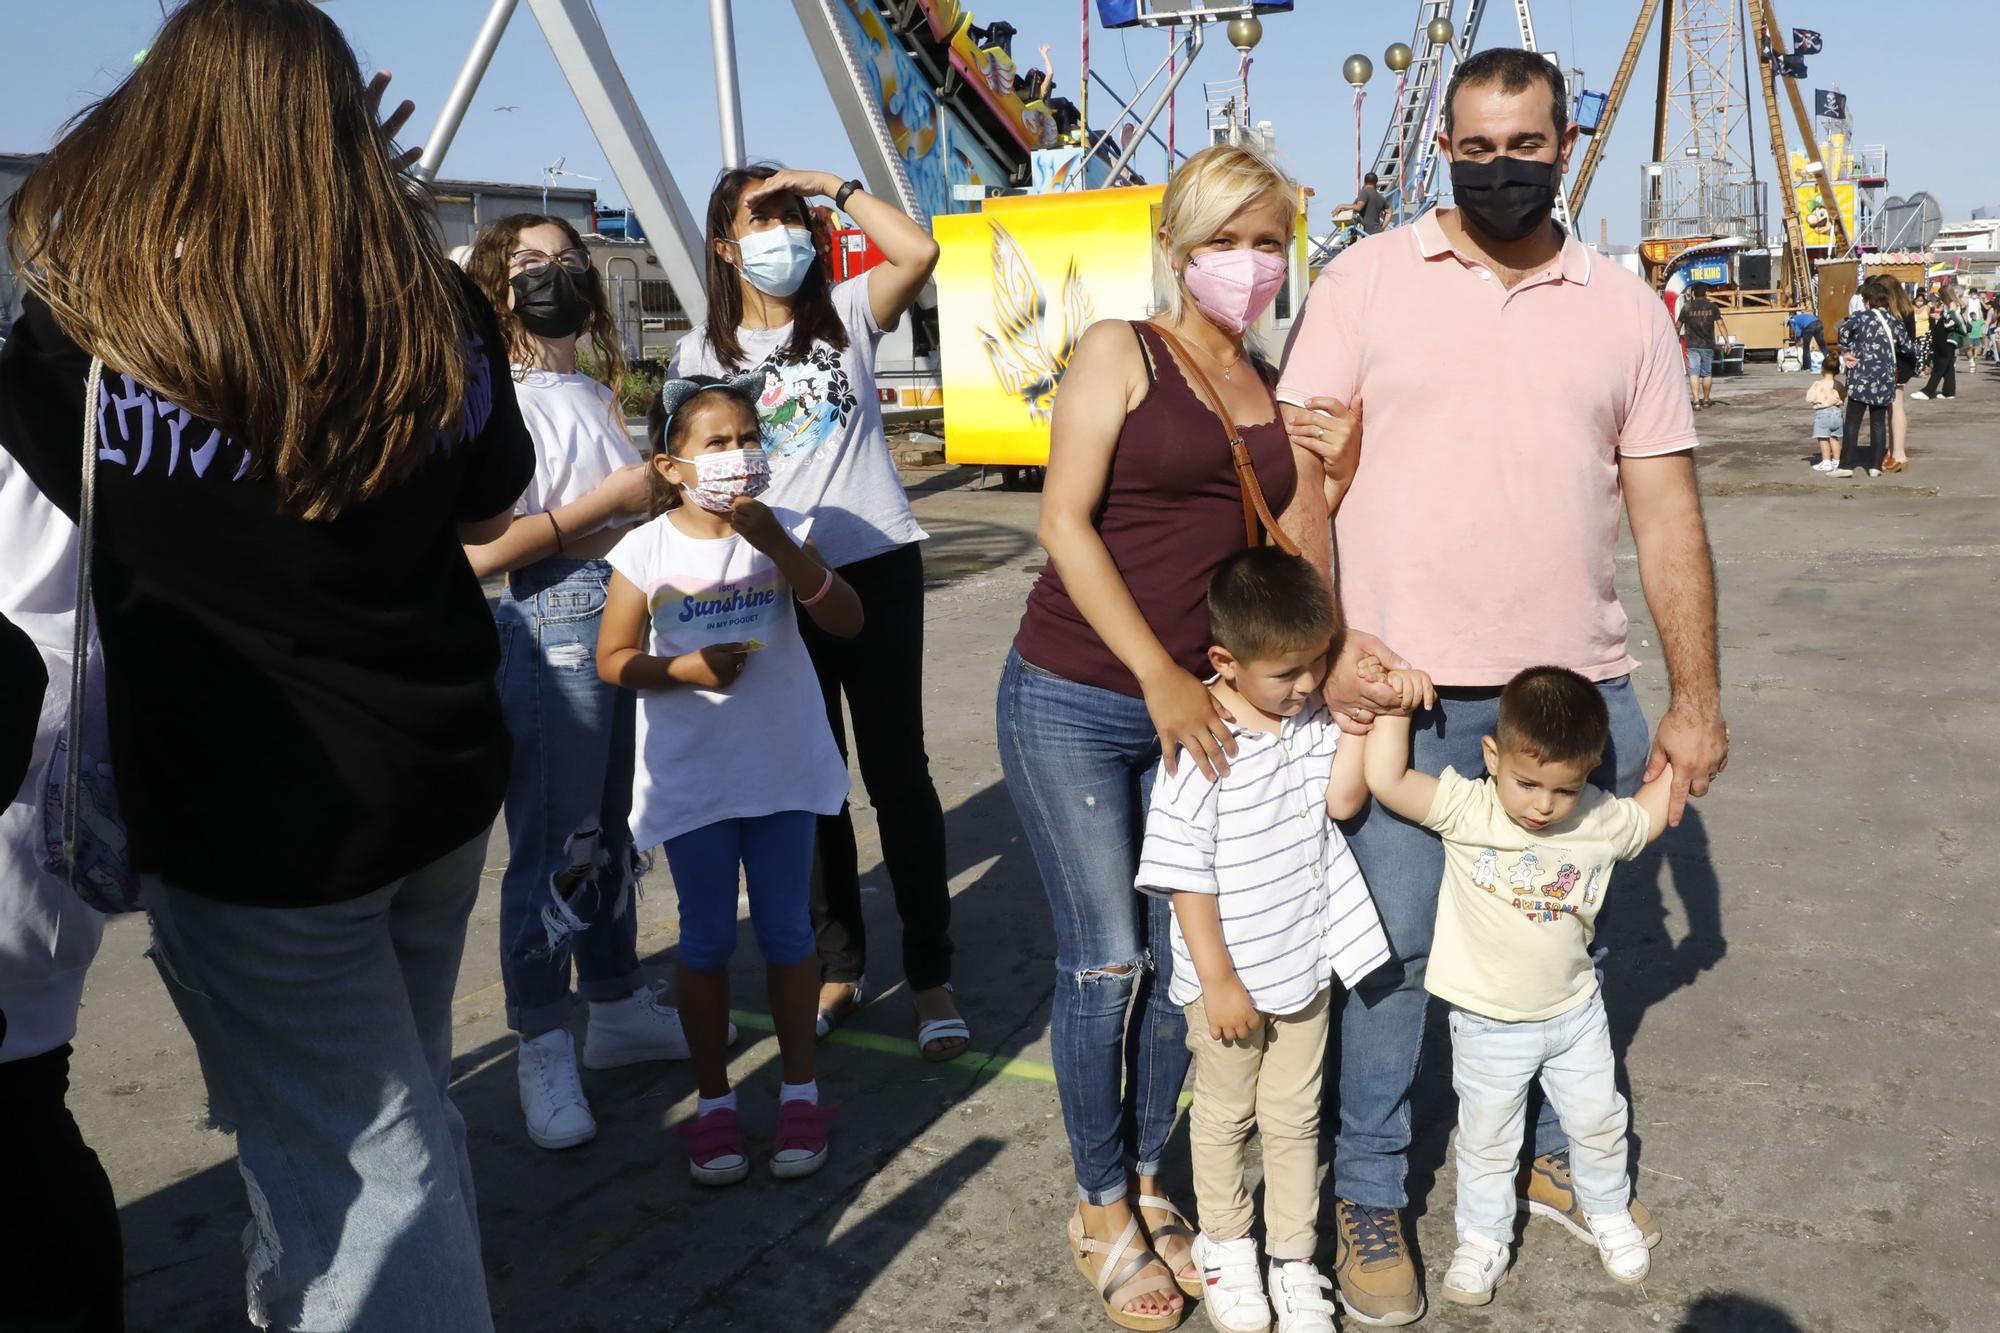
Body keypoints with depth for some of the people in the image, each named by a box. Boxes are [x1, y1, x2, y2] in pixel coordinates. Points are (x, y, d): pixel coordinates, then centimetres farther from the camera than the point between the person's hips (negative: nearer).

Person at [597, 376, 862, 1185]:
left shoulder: (783, 532, -4)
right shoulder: (646, 551, -8)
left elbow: (847, 622, -13)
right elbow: (613, 659, -3)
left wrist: (780, 546, -23)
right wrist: (685, 669, -21)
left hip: (784, 766, 1)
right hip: (690, 777, -1)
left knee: (786, 928, 10)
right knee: (707, 937, 9)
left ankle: (799, 1092, 25)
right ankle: (714, 1101, 25)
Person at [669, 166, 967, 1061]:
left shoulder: (846, 313, 3)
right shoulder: (701, 354, 7)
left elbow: (918, 252, -15)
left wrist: (834, 186, -7)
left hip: (876, 564, -2)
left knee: (897, 770, 2)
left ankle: (931, 975, 12)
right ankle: (838, 963, 25)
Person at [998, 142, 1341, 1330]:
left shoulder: (1283, 396, 13)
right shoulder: (1121, 350, -2)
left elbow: (1306, 553, 10)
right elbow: (1065, 520, -11)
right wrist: (1158, 674, -15)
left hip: (1198, 707, 5)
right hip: (1074, 702, -4)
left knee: (1181, 957, 6)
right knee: (1106, 959, -2)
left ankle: (1148, 1185, 26)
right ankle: (1103, 1210, 18)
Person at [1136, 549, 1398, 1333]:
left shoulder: (1309, 717, -5)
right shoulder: (1202, 746, -24)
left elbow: (1340, 799, -9)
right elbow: (1185, 875, -20)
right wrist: (1217, 980, -16)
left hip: (1305, 964, 5)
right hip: (1230, 976, -5)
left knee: (1294, 1117, 18)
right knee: (1225, 1114, 18)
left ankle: (1294, 1259, 34)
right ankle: (1225, 1245, 39)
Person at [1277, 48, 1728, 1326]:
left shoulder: (1625, 306, 8)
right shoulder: (1367, 280, 1)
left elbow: (1667, 510, 7)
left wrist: (1697, 698, 4)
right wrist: (1326, 643, -14)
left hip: (1578, 689, 3)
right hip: (1405, 687, -3)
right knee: (1394, 944, 4)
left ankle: (1555, 1155, 39)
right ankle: (1370, 1197, 22)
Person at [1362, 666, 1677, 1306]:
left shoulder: (1602, 821, -12)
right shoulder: (1464, 810, -22)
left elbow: (1652, 809, 10)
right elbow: (1386, 780, -33)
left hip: (1575, 1012, 3)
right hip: (1489, 1025, -2)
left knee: (1599, 1122, 22)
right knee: (1486, 1139, 15)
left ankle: (1608, 1212, 49)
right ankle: (1483, 1240, 36)